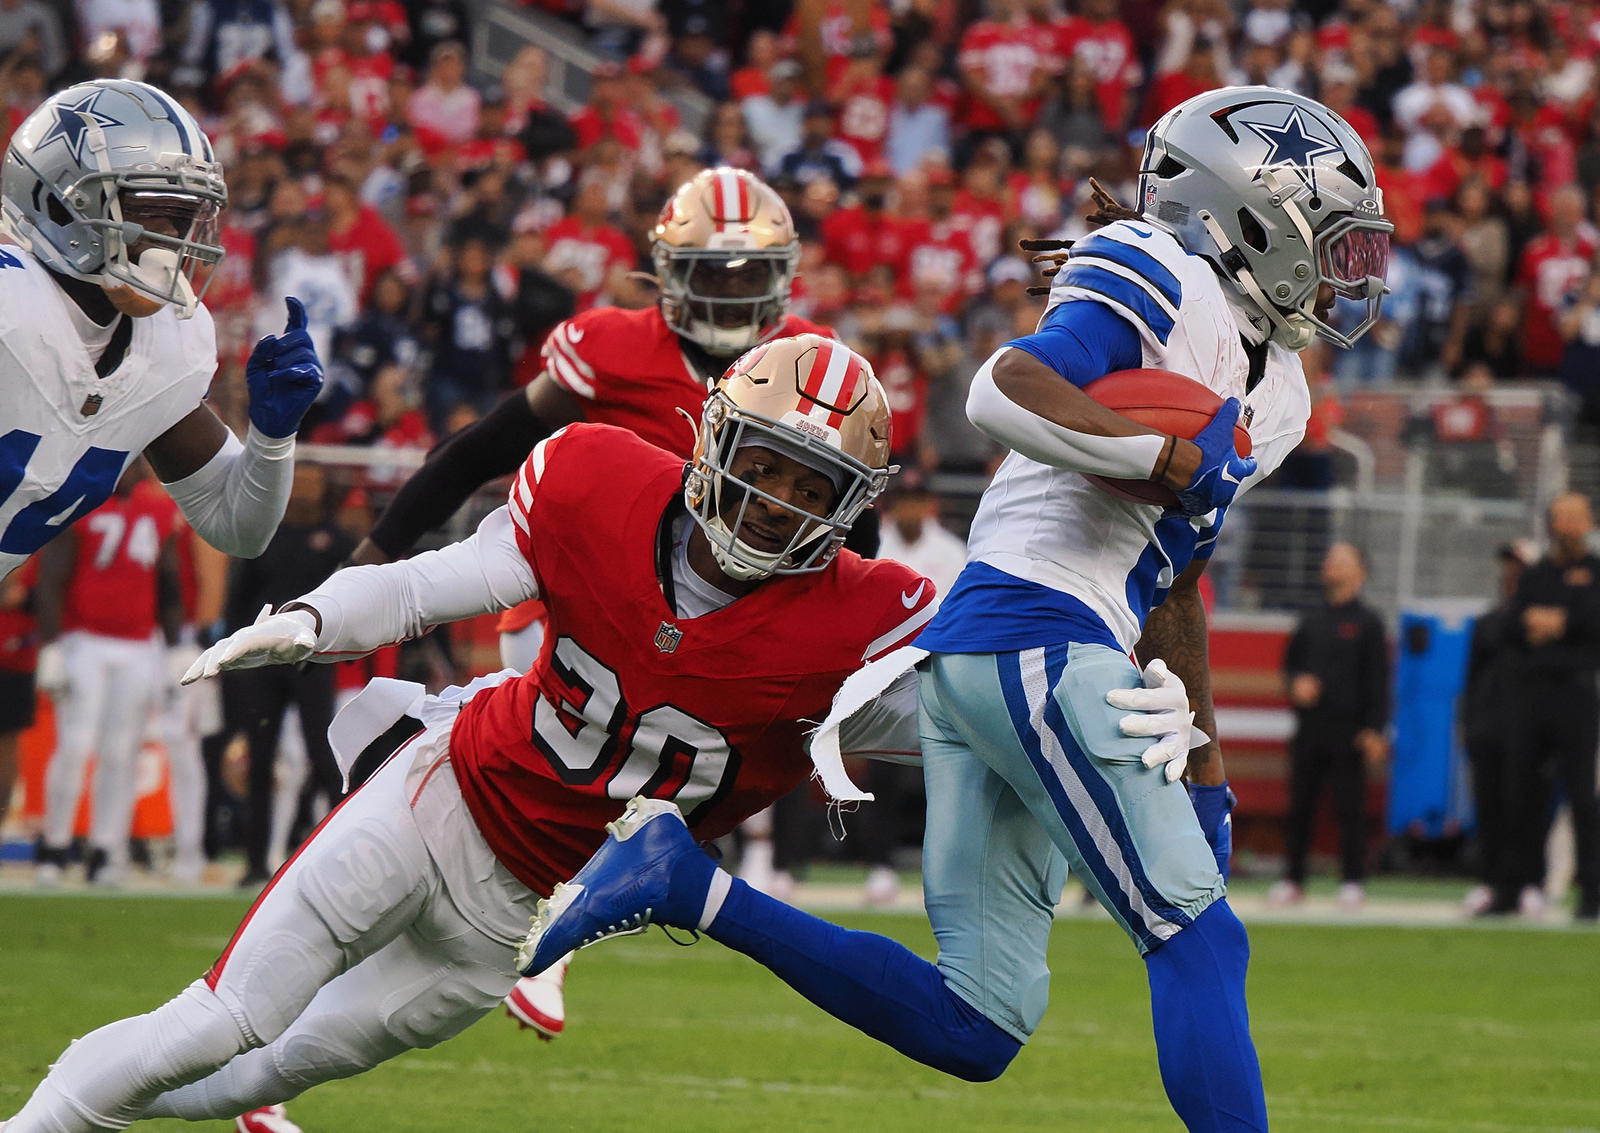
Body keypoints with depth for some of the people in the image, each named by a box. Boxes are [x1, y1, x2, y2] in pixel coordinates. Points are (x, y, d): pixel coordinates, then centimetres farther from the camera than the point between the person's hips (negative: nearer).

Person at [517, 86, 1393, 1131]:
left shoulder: (1274, 396, 24)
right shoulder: (1167, 281, -4)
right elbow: (1007, 394, -20)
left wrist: (1205, 770, 26)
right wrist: (1174, 457, -16)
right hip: (1036, 637, -10)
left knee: (975, 1029, 3)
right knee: (1197, 939, -9)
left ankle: (685, 884, 3)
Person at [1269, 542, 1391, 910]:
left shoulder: (1367, 623, 2)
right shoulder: (1311, 621, 15)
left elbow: (1377, 680, -3)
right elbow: (1290, 663, 20)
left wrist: (1374, 730, -11)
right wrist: (1296, 684, -4)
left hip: (1347, 728, -4)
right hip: (1308, 726, 4)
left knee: (1349, 807, -3)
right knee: (1300, 806, 5)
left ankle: (1352, 880, 2)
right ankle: (1293, 879, 10)